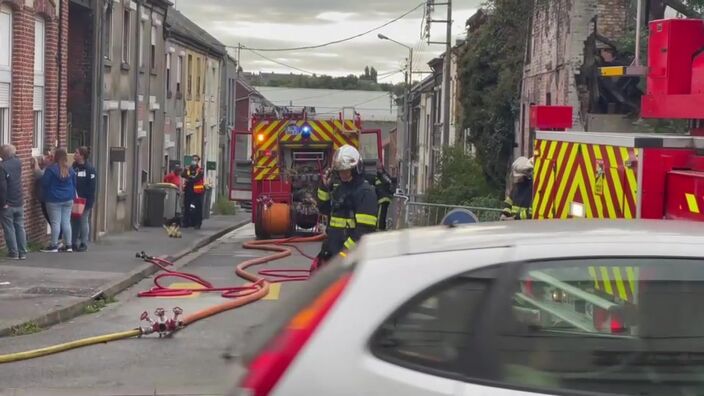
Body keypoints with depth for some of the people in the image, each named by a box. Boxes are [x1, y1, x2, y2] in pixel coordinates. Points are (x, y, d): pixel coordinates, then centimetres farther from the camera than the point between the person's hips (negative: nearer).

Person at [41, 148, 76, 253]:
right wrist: (73, 195, 23)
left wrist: (46, 195, 7)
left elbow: (44, 183, -11)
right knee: (66, 222, 8)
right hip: (68, 200, 5)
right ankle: (68, 245, 10)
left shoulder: (51, 169, -15)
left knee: (55, 222, -2)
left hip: (54, 200, -5)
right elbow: (74, 184, 13)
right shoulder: (70, 169, 3)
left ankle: (54, 246, 1)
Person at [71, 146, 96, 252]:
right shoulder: (73, 166, 9)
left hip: (84, 200, -6)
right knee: (74, 221, 8)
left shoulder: (89, 169, -11)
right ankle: (73, 243, 15)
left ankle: (84, 244, 8)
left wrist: (89, 202, -16)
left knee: (83, 220, 0)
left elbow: (91, 187, -13)